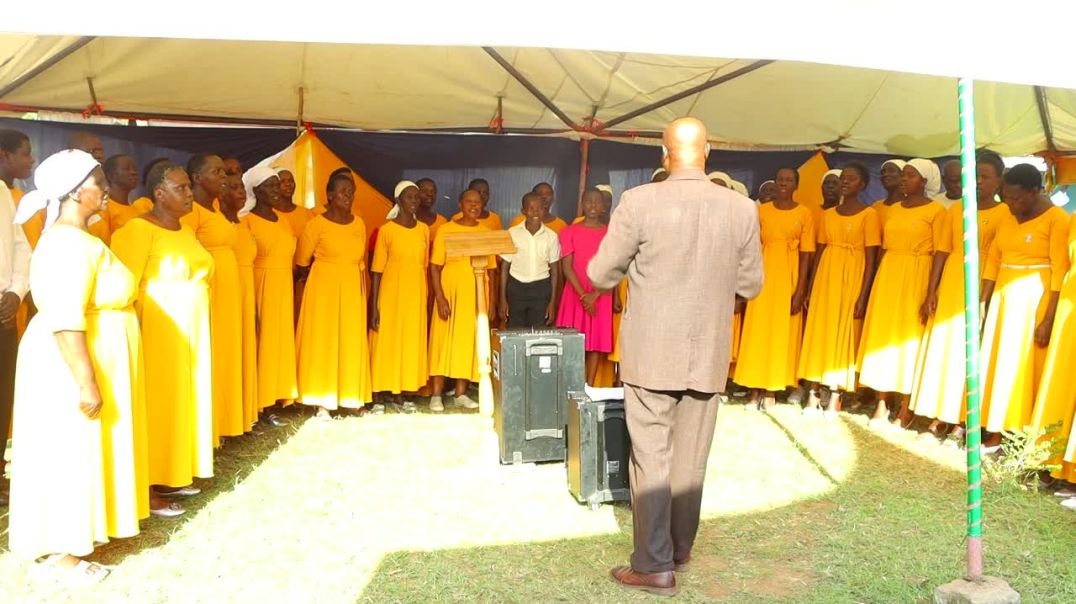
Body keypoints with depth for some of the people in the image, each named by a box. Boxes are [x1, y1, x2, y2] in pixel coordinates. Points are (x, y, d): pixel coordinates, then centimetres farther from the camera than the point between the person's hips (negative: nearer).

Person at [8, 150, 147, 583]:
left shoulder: (72, 238, 11)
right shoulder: (71, 243, -21)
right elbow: (64, 320, -27)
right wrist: (87, 383, -26)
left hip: (76, 364, 10)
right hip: (71, 369, -10)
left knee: (74, 457, 17)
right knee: (68, 457, 1)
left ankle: (61, 540, 29)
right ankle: (57, 553, 13)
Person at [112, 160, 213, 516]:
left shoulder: (186, 229, 12)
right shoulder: (139, 230, -13)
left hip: (188, 331, 8)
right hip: (158, 330, -8)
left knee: (182, 398, 12)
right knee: (157, 403, -3)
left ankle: (172, 476, 23)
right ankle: (148, 488, 6)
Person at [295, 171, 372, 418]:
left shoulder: (359, 224, 7)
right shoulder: (317, 224, -7)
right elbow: (302, 262, 1)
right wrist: (327, 273, 10)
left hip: (352, 289, 4)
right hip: (324, 288, -4)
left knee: (352, 342, 6)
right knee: (323, 341, 0)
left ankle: (351, 398, 16)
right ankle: (323, 403, 6)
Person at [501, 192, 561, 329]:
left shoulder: (551, 236, -2)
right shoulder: (512, 233, -5)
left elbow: (554, 270, 5)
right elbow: (504, 267, 2)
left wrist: (553, 302, 2)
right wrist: (503, 299, -1)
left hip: (541, 288, 1)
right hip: (516, 288, 0)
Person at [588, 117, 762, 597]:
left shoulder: (638, 202, -13)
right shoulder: (742, 209, -4)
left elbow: (600, 275, -6)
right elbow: (750, 285, 5)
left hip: (651, 353, -3)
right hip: (709, 355, 3)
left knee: (651, 458, 5)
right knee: (691, 459, 15)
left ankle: (655, 565, 10)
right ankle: (679, 549, 30)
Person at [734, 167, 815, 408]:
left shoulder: (804, 214, 0)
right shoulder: (761, 210, 6)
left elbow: (806, 254, -2)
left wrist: (800, 290, -8)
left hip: (788, 277, -1)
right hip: (763, 275, 2)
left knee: (781, 332, 2)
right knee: (757, 330, 1)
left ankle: (771, 390, 10)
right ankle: (755, 390, 8)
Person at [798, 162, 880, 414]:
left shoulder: (869, 214, -4)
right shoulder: (828, 214, 12)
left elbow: (871, 258, -8)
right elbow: (819, 252, 12)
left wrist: (863, 296, -14)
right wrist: (811, 288, 7)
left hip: (852, 278, -5)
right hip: (826, 276, 5)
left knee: (844, 333, -2)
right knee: (818, 332, 3)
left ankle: (836, 395, 4)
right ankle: (814, 393, 8)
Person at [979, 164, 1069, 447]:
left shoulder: (1057, 219, -11)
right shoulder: (1007, 219, 10)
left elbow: (1060, 272, -15)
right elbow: (993, 263, 9)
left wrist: (1049, 320, -19)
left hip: (1036, 301, -6)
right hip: (1004, 298, 7)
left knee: (1027, 367, -2)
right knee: (1000, 364, 8)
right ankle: (996, 430, 16)